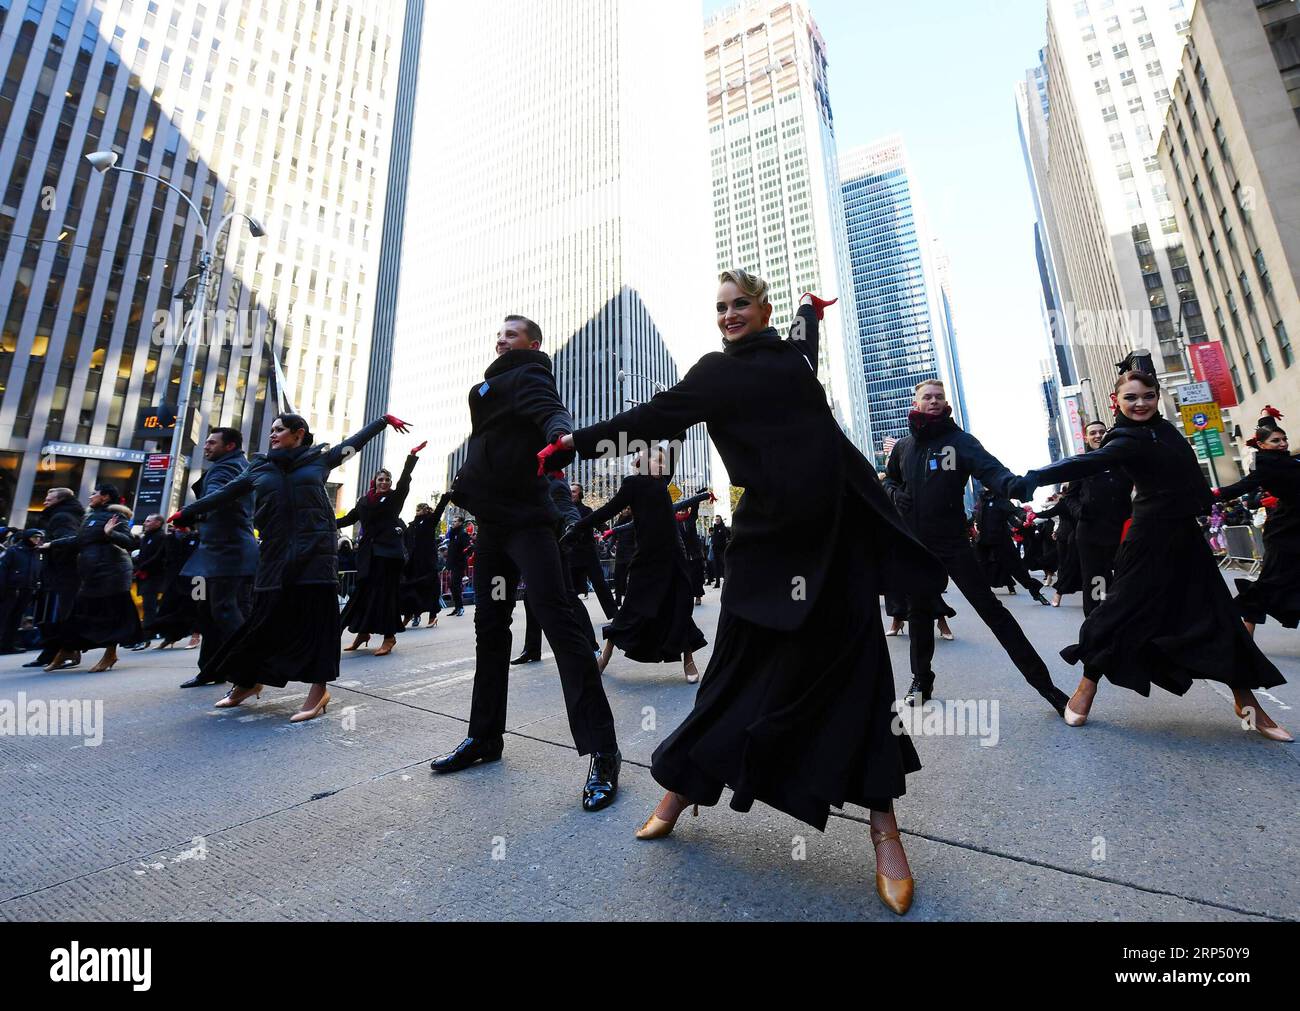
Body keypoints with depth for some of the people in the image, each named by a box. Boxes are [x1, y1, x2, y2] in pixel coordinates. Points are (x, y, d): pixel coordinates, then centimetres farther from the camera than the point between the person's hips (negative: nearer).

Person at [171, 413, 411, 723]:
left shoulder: (320, 458, 9)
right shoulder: (260, 467, 16)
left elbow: (356, 441, 16)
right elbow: (225, 494, 21)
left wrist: (385, 419, 20)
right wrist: (188, 512, 22)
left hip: (315, 550, -3)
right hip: (276, 552, 3)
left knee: (316, 616, -3)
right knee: (267, 617, 7)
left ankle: (319, 690, 4)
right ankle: (248, 681, 30)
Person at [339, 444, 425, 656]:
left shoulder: (395, 497, 2)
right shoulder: (364, 500, 12)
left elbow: (405, 478, -10)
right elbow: (349, 518, 17)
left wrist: (412, 455, -20)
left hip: (389, 551, -4)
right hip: (368, 552, 4)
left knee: (386, 592, -1)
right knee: (363, 590, 9)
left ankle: (389, 636, 7)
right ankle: (363, 632, 25)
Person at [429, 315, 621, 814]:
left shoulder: (528, 375, -1)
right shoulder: (494, 386, 24)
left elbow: (551, 412, -23)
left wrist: (558, 439, -45)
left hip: (526, 519, -10)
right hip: (493, 520, 10)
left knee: (559, 622, -15)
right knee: (489, 627, 13)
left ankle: (602, 752, -10)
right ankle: (485, 735, 28)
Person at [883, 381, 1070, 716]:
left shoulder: (959, 440, -4)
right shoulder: (903, 446, 7)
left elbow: (988, 467, -23)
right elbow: (889, 479, 22)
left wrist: (1011, 483, -45)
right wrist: (894, 494, -1)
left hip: (953, 542, -4)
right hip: (915, 544, 4)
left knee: (990, 608, -3)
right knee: (920, 612, 15)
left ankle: (1041, 680, 10)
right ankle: (921, 680, 31)